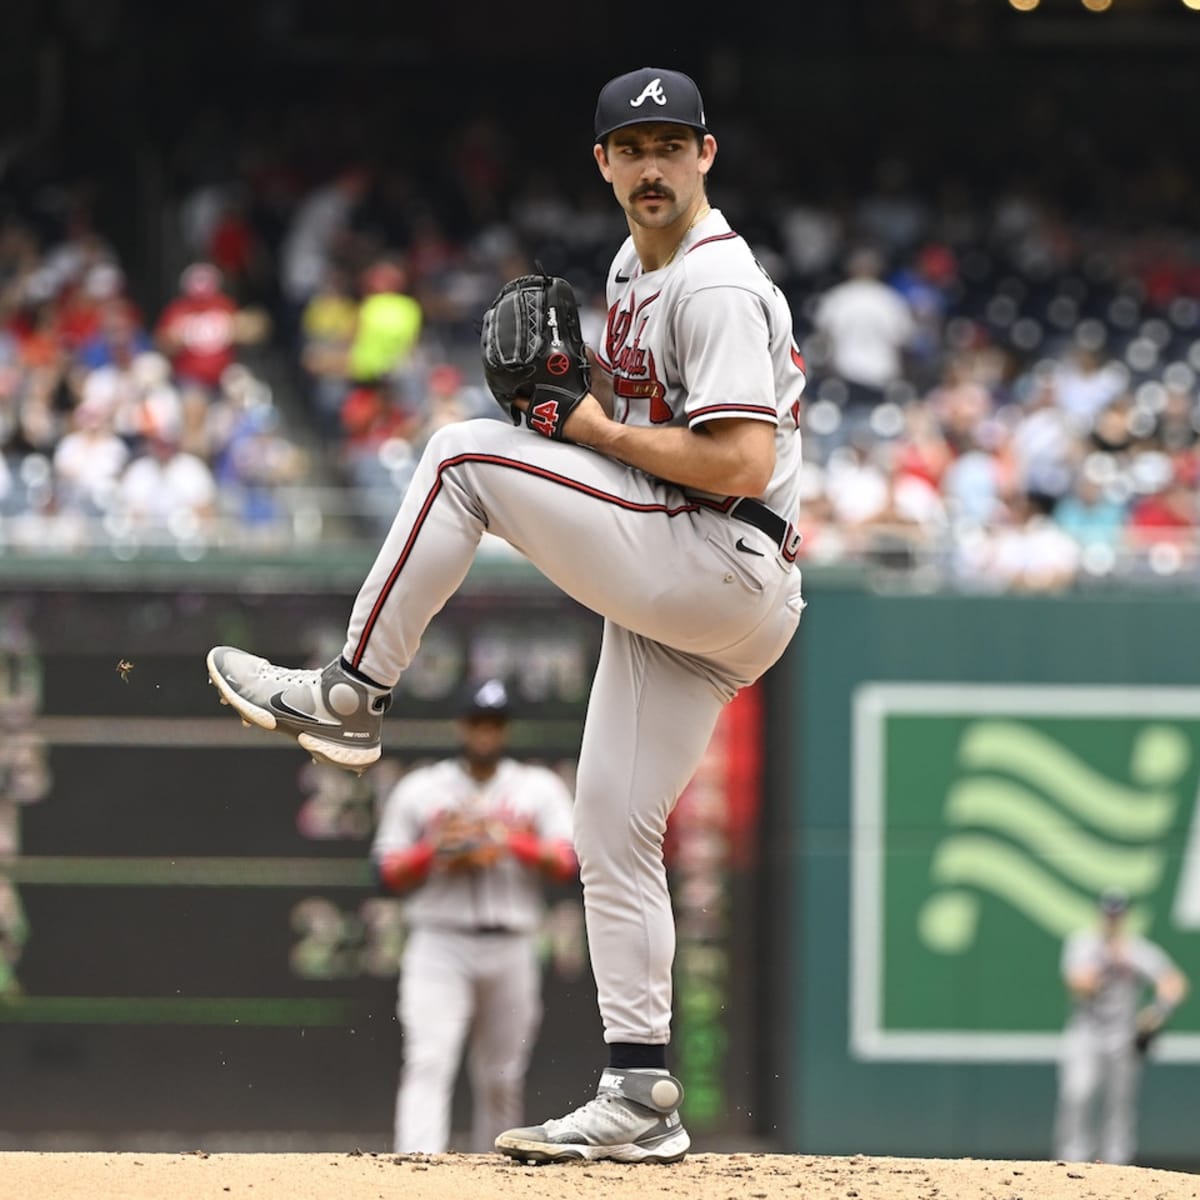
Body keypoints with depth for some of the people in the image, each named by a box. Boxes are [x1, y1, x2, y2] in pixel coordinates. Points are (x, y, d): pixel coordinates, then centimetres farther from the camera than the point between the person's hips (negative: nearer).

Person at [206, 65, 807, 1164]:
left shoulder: (717, 288, -13)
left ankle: (349, 696, -8)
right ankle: (640, 1102, 8)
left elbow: (742, 465, -22)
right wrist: (572, 390, 10)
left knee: (463, 455, -13)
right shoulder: (634, 268, 19)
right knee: (612, 835, 8)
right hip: (675, 606, 10)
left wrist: (600, 434, -13)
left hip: (725, 569, -10)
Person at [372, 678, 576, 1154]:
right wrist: (436, 850, -10)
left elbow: (568, 863, -2)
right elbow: (387, 875, 6)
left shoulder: (539, 788, 10)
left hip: (511, 949, 2)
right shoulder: (419, 790, 9)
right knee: (428, 1064, -18)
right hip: (439, 943, -2)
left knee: (501, 1081, 7)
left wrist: (511, 843, -15)